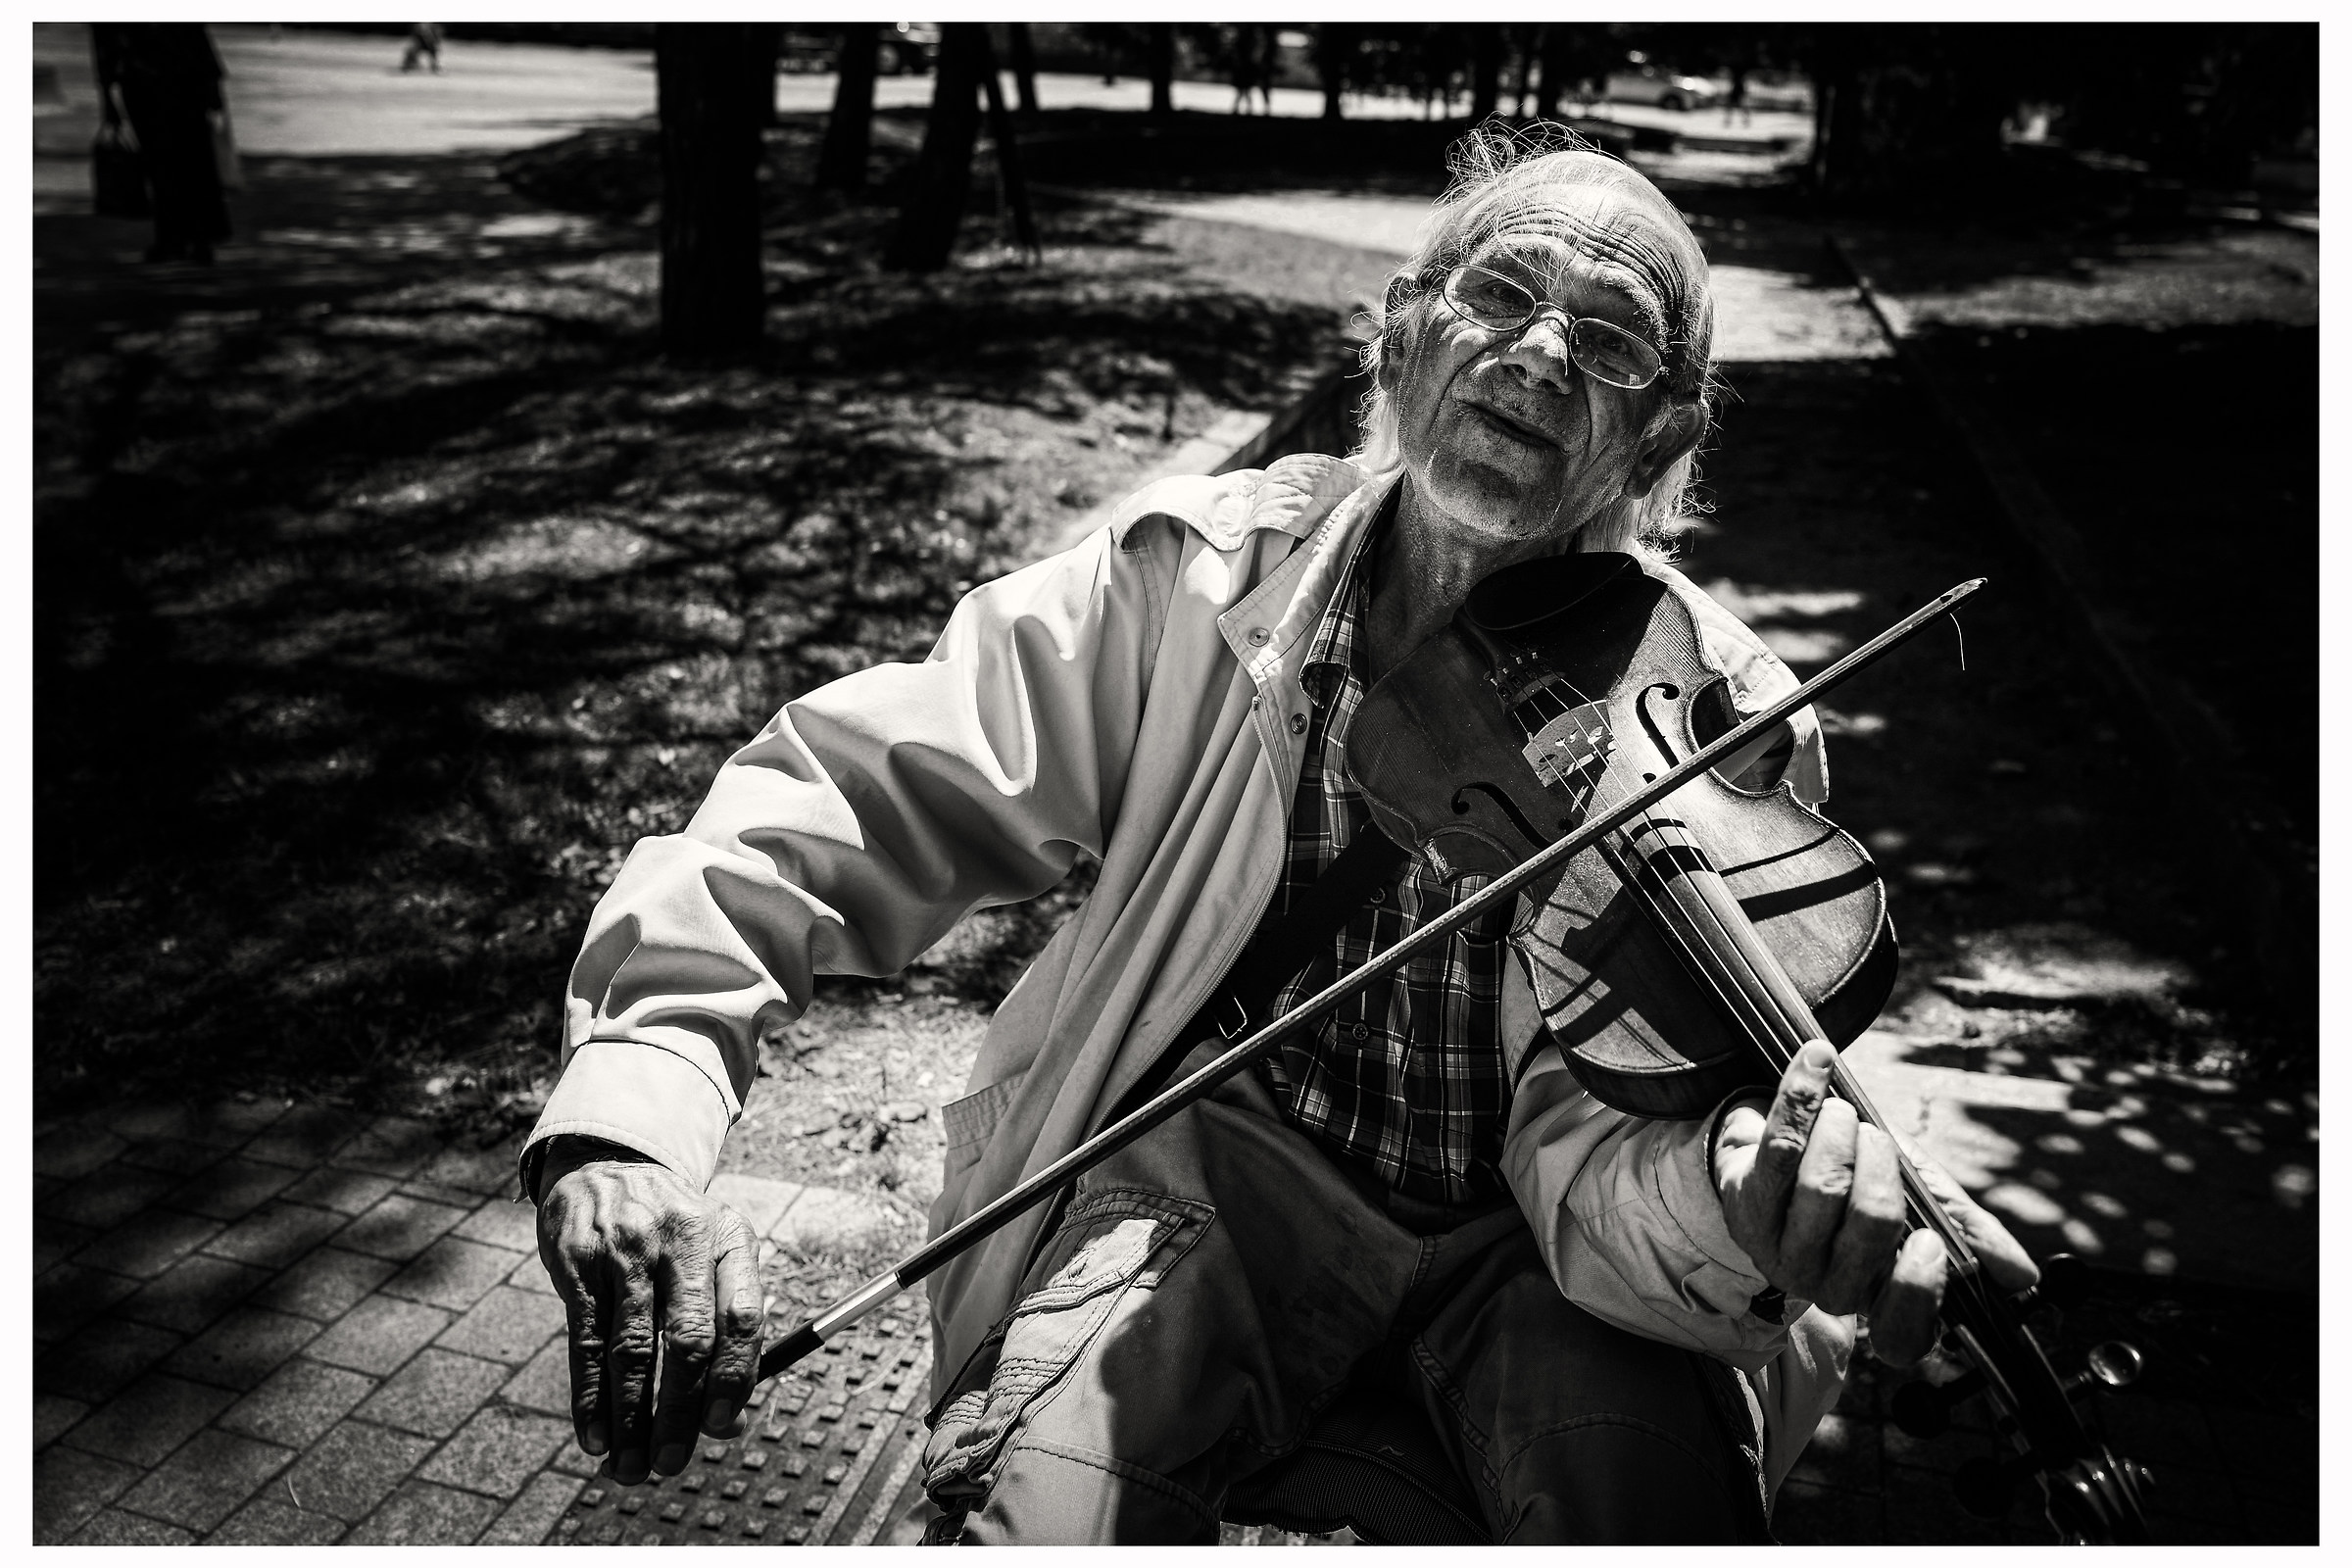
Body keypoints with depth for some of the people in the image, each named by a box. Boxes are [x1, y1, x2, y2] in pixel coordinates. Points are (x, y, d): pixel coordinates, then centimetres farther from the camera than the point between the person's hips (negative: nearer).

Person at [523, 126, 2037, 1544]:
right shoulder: (1200, 581, -13)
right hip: (1230, 1167, 0)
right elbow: (835, 796, -15)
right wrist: (635, 1120, -30)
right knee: (1048, 1503, -26)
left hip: (1518, 1226, 1)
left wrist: (1737, 1202, -47)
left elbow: (1609, 1142, -22)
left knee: (1659, 1493, -28)